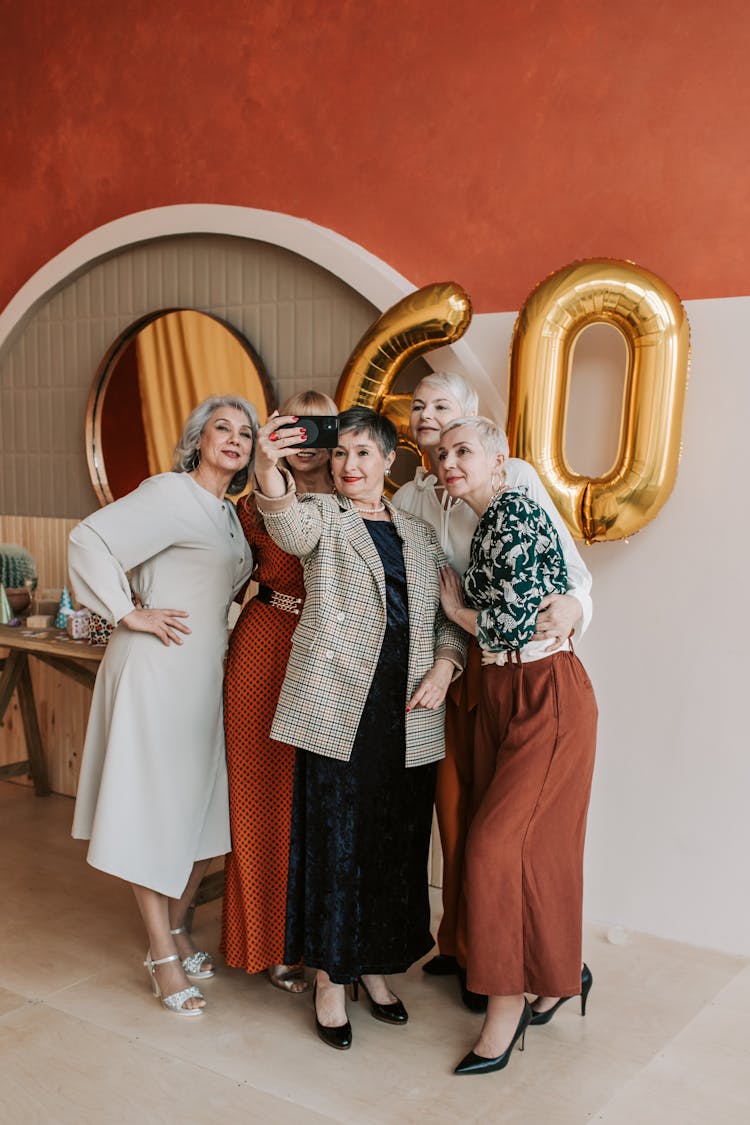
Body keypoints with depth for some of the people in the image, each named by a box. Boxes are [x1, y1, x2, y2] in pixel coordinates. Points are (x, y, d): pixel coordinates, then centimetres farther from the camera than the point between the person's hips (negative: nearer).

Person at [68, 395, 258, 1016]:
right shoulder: (171, 494, -11)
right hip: (158, 669, -8)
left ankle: (177, 929, 30)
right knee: (154, 806, 1)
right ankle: (163, 954, 12)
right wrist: (129, 614, -17)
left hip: (206, 674, 8)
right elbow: (89, 539, -19)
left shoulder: (229, 513, 15)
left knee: (203, 807, 13)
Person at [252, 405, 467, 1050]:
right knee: (335, 836, 0)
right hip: (338, 706, -3)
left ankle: (376, 967, 29)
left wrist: (444, 667, -4)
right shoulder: (324, 518, 5)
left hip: (408, 715, 4)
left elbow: (449, 616, 16)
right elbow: (290, 525, -21)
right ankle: (330, 978, 17)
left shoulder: (419, 534, 16)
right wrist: (268, 473, -41)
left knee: (398, 840, 10)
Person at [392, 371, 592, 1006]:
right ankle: (460, 944, 28)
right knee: (454, 806, 11)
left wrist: (572, 604, -29)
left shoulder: (514, 477, -3)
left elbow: (568, 559, -8)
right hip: (447, 666, 4)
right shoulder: (407, 500, 11)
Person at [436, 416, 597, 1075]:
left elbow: (515, 621, -20)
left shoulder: (517, 512, -15)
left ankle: (508, 1004, 7)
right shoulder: (483, 524, 13)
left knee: (498, 842, -7)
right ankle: (561, 972, 30)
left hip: (546, 694, -9)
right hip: (500, 693, 9)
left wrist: (456, 608, -4)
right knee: (531, 839, 13)